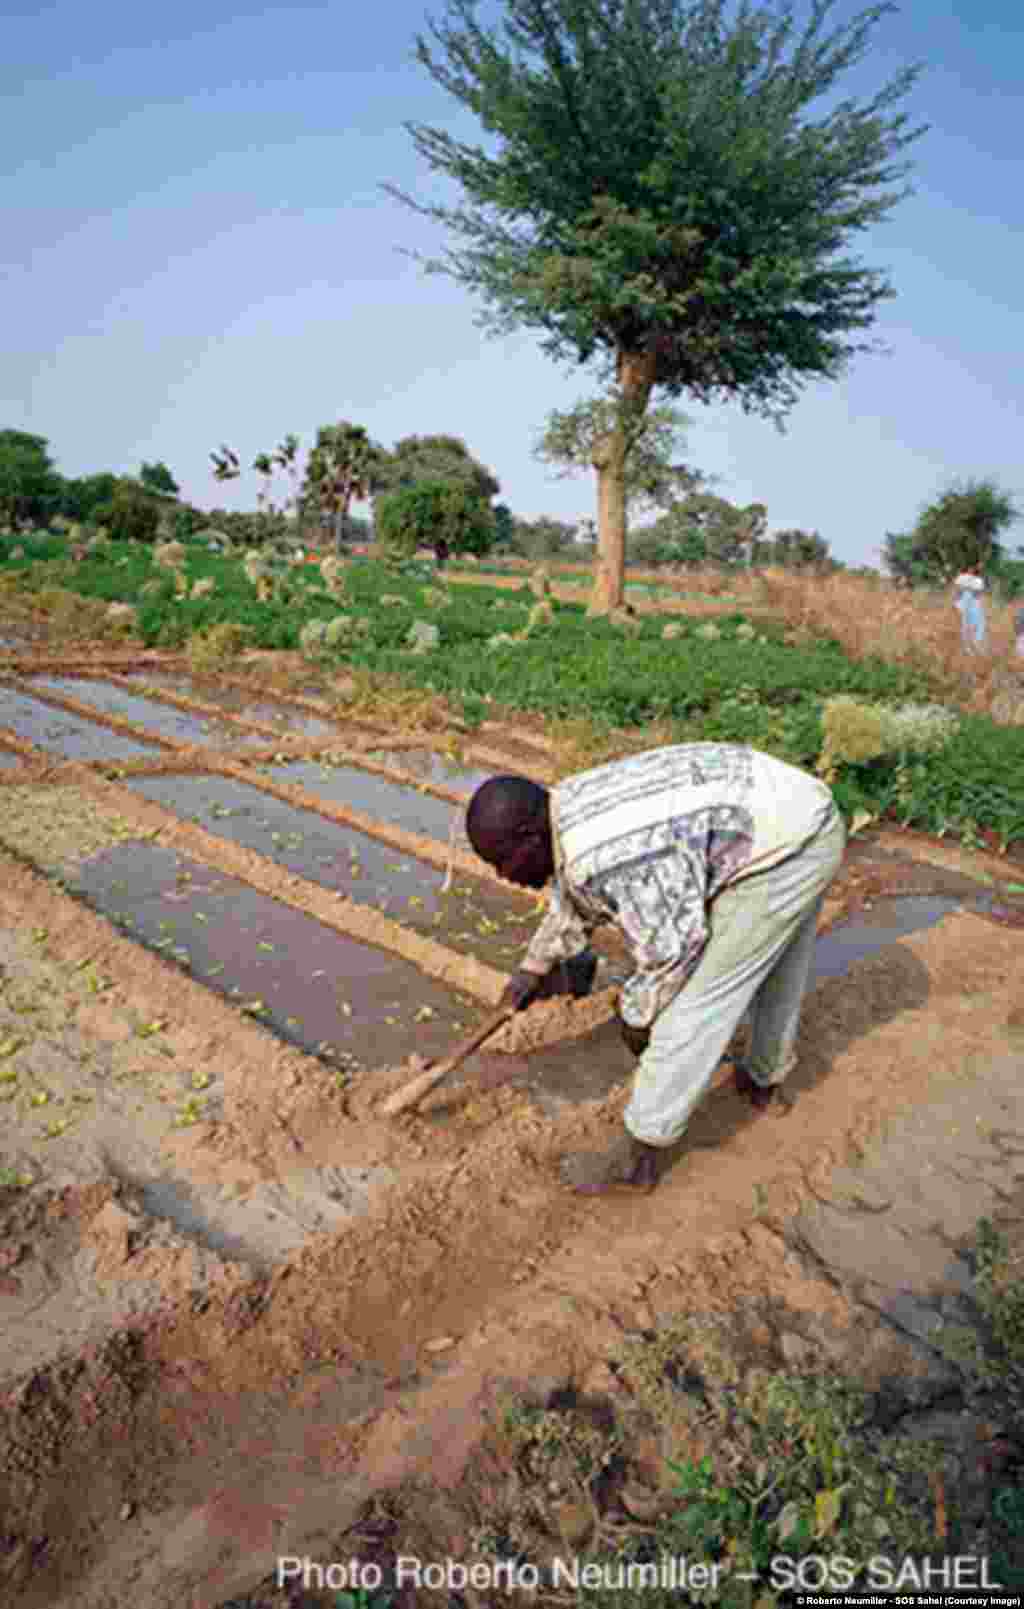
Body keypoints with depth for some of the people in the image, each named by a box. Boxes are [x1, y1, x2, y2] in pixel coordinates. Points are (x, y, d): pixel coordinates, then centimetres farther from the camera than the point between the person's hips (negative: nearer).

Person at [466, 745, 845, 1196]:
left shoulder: (599, 855, -25)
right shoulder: (569, 807, 6)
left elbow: (672, 943, -17)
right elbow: (575, 897, 24)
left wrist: (637, 1013, -1)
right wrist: (535, 965, 32)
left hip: (784, 848, -10)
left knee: (693, 1004, -3)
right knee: (773, 961, 29)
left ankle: (637, 1155, 10)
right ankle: (764, 1079, 52)